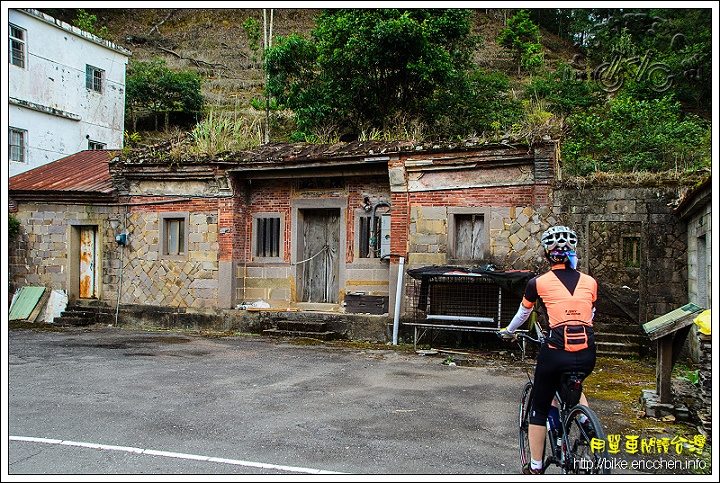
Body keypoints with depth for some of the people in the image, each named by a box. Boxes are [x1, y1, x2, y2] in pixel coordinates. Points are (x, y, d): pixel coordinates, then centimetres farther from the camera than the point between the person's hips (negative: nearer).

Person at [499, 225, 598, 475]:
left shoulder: (539, 283, 0)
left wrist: (508, 331, 36)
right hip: (587, 355, 4)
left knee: (539, 410, 15)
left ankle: (534, 468, 23)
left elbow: (523, 314, 17)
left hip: (555, 353, -3)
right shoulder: (590, 282, 7)